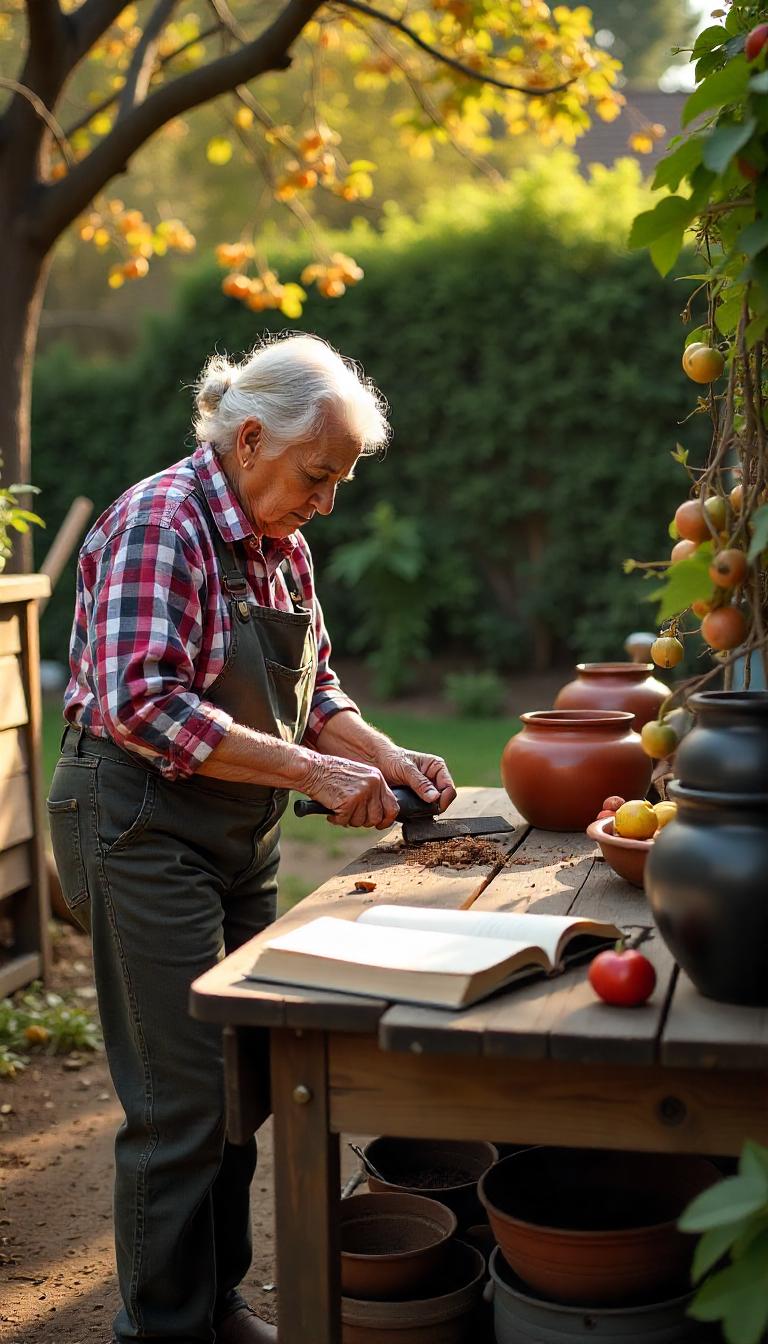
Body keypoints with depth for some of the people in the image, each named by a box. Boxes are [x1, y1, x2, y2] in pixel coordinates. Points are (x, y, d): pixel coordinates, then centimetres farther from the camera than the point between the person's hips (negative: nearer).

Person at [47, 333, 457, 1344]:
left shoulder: (281, 544, 10)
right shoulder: (162, 522, -17)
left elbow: (313, 691, 17)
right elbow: (144, 707, -27)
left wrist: (388, 758, -2)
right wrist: (312, 772, -27)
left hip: (239, 837, 9)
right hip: (142, 830, -9)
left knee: (238, 1080, 15)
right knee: (181, 1099, -3)